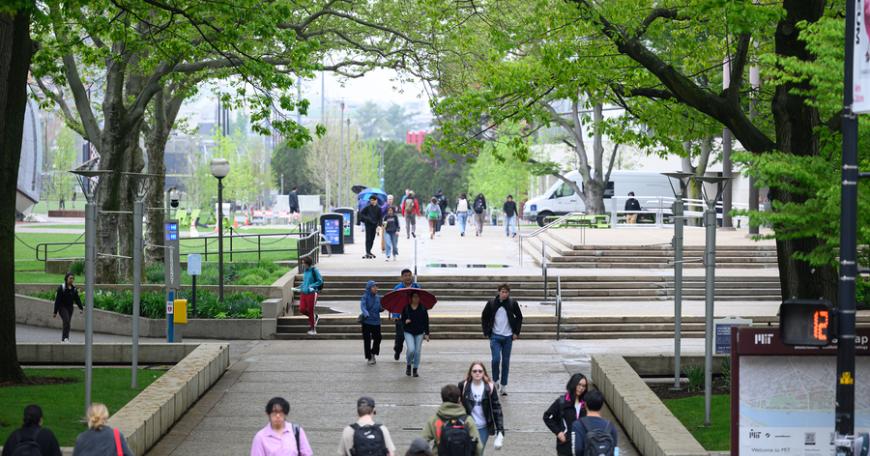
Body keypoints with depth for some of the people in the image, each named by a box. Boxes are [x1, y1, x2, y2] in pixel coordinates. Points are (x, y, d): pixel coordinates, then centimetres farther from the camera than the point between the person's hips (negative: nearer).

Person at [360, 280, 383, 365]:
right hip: (367, 322, -5)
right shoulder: (365, 297, -8)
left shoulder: (378, 297, 8)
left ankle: (373, 353, 30)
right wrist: (366, 314, -41)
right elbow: (363, 306, -23)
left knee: (377, 338, 6)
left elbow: (380, 309, 11)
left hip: (376, 321, 5)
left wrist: (383, 307, -11)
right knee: (367, 340, 0)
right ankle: (369, 358, 11)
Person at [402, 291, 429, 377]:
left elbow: (426, 322, 2)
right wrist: (405, 321, -16)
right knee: (411, 349, -16)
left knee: (417, 351, 1)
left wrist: (426, 334, -1)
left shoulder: (423, 308, -1)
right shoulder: (406, 308, -1)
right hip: (408, 332, -1)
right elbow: (402, 319, 8)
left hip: (419, 333, 1)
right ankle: (408, 365, 12)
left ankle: (415, 370, 14)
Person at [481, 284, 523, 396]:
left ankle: (504, 385, 14)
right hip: (495, 336, -1)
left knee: (506, 361, 5)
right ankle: (495, 380, 9)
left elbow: (519, 317, 10)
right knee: (496, 359, -13)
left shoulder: (513, 303, -2)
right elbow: (484, 317, 8)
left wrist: (516, 332, 3)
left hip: (508, 337, 1)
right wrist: (486, 332, 2)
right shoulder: (492, 303, -3)